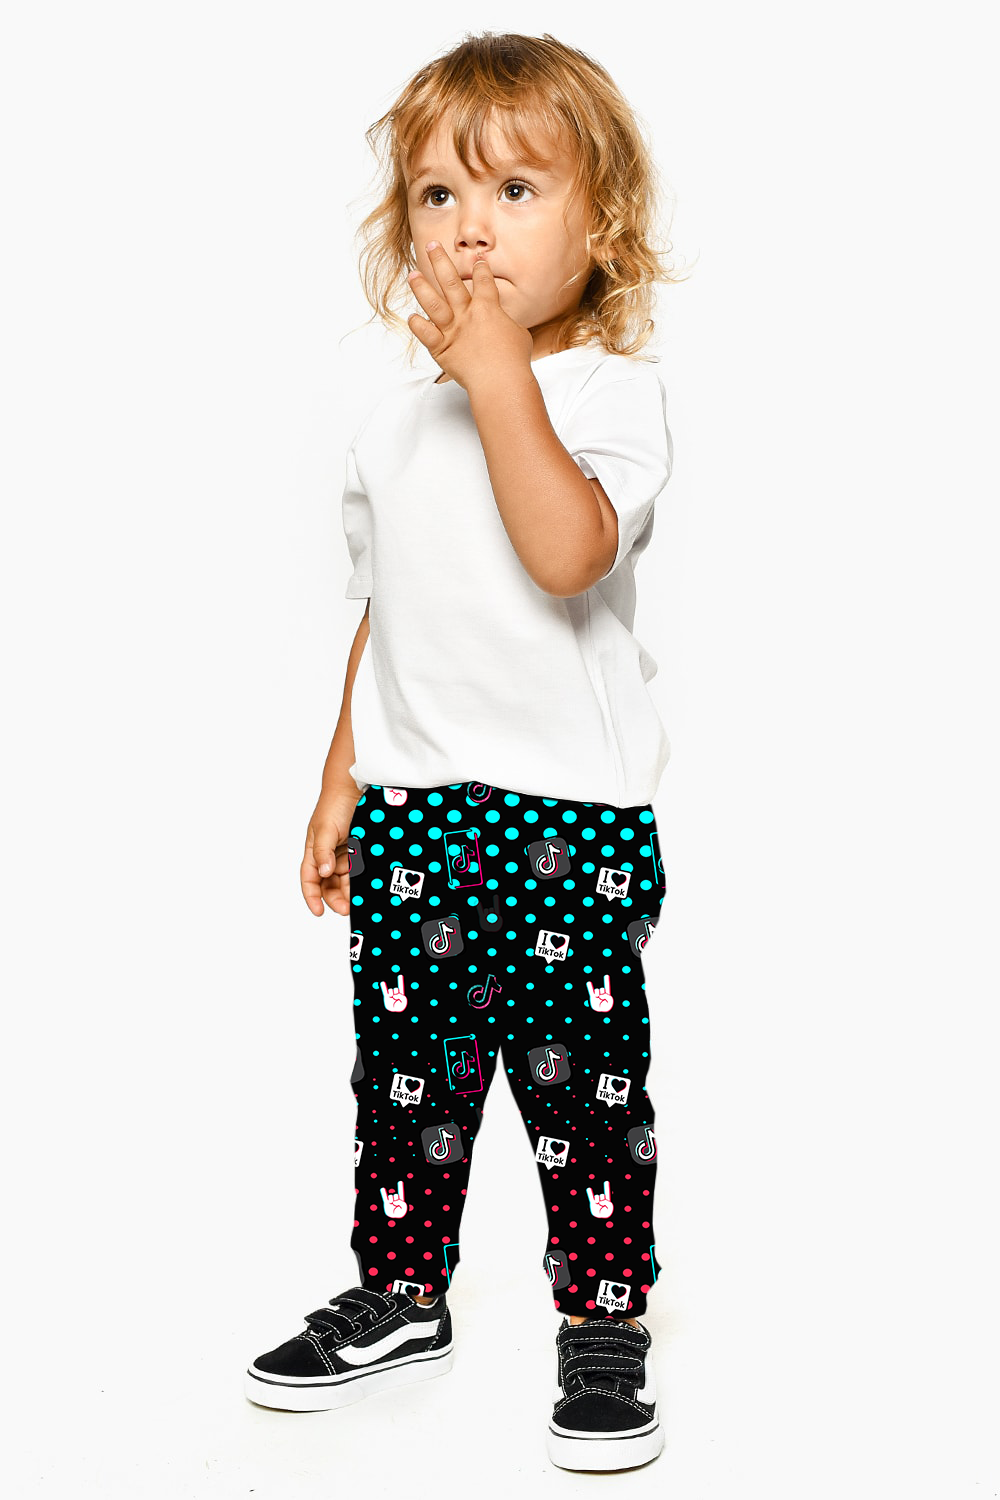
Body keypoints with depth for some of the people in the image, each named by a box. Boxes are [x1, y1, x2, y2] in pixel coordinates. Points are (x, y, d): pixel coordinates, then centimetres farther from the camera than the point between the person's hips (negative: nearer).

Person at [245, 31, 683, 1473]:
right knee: (406, 1068, 14)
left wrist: (498, 376, -27)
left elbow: (568, 554, -29)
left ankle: (604, 1326, 19)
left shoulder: (611, 390, -9)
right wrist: (340, 787, 16)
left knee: (583, 1081, 3)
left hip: (569, 813, -5)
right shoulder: (400, 416, 10)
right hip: (411, 808, 6)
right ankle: (402, 1296, 31)